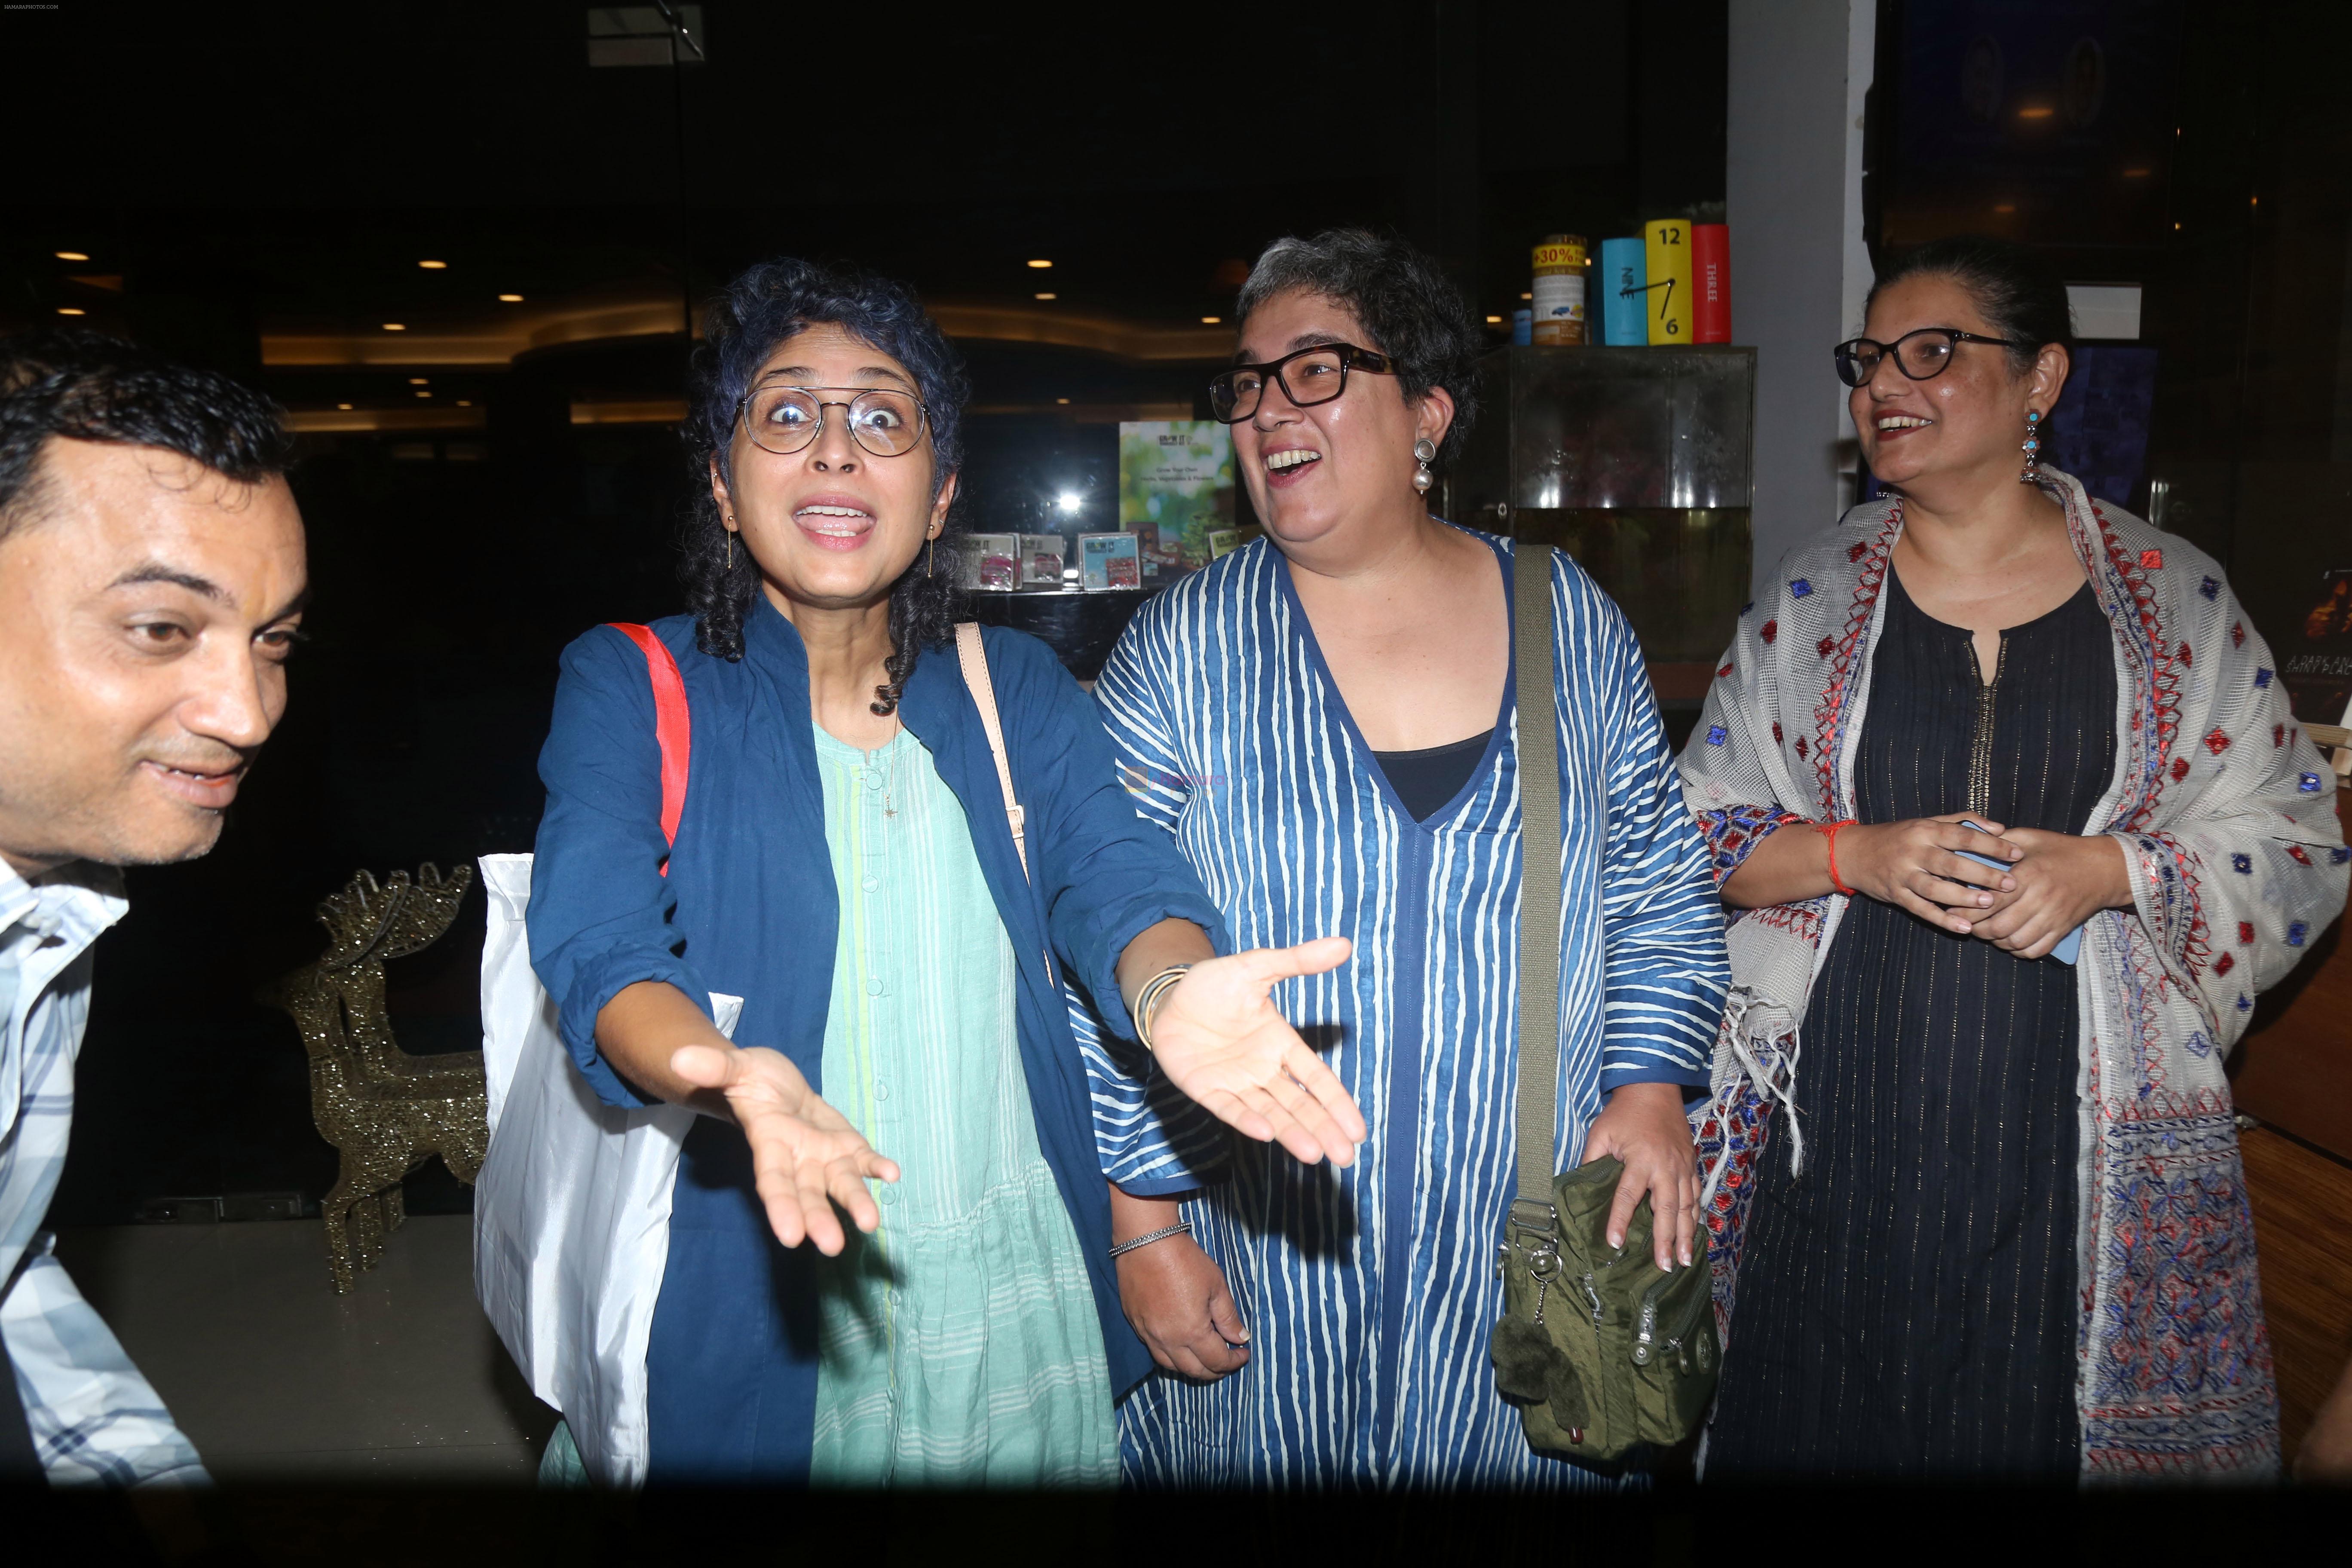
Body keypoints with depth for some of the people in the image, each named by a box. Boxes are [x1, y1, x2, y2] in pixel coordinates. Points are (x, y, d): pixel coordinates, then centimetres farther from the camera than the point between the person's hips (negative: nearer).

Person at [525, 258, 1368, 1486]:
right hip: (763, 1305, -2)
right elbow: (601, 951, -17)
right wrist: (727, 1075, -40)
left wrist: (1171, 991, -36)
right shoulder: (629, 687, -4)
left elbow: (1114, 875, -12)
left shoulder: (1016, 689, 4)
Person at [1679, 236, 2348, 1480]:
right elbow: (1694, 835, 4)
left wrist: (2111, 869, -13)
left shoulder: (2173, 597, 2)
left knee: (2050, 1424, 8)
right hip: (1839, 1132, 1)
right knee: (1822, 1425, 9)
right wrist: (1857, 855, -13)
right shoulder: (1812, 595, 4)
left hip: (2086, 1147, 0)